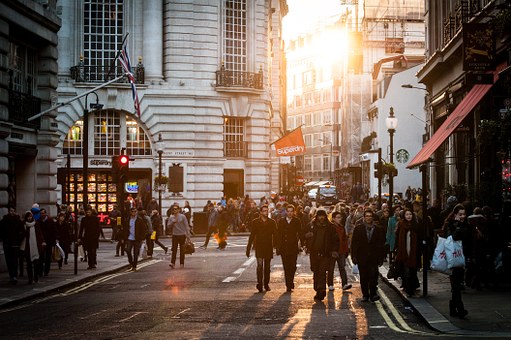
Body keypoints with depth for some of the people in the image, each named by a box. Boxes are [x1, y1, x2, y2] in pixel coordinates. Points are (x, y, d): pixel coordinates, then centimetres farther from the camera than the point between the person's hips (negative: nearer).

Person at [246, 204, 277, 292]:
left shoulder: (272, 222, 5)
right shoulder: (255, 222, 1)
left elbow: (275, 235, 8)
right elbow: (252, 236, 3)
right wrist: (248, 249, 0)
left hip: (269, 247, 2)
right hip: (259, 247, -2)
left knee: (267, 266, 9)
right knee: (260, 265, -14)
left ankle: (266, 284, 19)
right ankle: (259, 284, -14)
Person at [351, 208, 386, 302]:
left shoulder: (378, 229, 5)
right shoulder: (358, 228, 4)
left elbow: (381, 245, 7)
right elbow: (354, 243, 3)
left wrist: (381, 257, 3)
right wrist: (354, 256, -3)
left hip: (373, 258, -1)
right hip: (362, 258, 1)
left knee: (373, 276, -13)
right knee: (363, 277, 7)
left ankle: (373, 294, -9)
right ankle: (365, 295, 16)